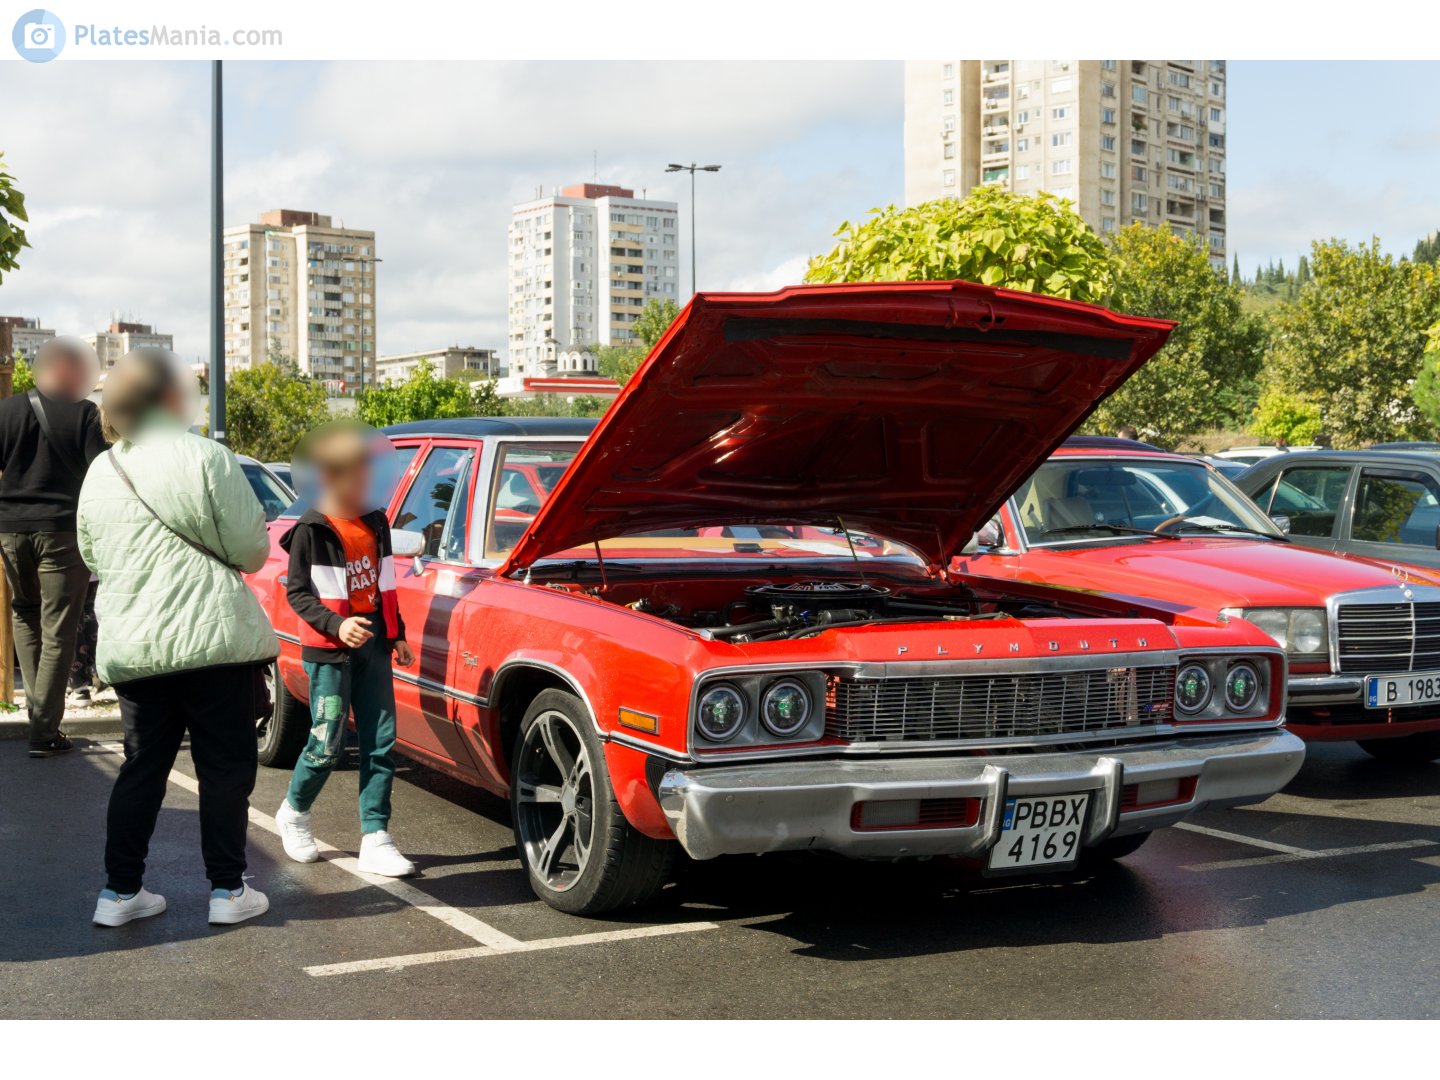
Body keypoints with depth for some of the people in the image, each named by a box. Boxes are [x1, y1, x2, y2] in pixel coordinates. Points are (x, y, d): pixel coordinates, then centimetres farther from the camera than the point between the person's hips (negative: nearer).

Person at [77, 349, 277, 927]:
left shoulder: (99, 473, 7)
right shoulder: (207, 459, -10)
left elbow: (93, 559, 17)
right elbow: (250, 550, -8)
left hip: (128, 647, 5)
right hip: (212, 638, -5)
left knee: (142, 768, 14)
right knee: (226, 768, 6)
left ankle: (120, 891, 17)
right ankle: (228, 890, 11)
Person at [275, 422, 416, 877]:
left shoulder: (376, 523, 10)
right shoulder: (311, 531, -8)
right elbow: (297, 591, -9)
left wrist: (397, 634, 16)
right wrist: (336, 624, -22)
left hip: (374, 643, 5)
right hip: (329, 649, -5)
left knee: (381, 741, 0)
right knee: (328, 743, -1)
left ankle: (376, 840, 4)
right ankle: (293, 813, 26)